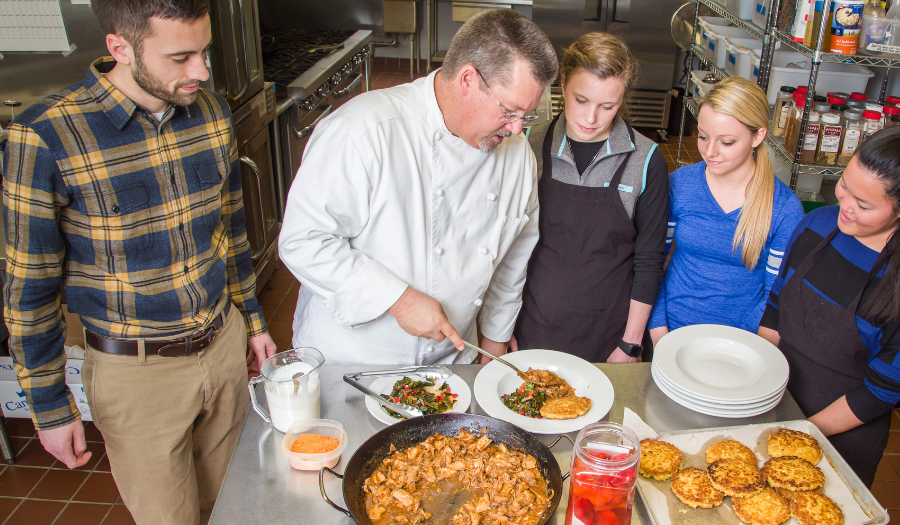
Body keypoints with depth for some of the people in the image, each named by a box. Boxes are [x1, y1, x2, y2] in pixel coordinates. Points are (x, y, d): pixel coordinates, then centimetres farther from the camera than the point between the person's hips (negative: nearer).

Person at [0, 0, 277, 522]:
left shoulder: (212, 111, -4)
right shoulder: (45, 137, -20)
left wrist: (252, 318, 16)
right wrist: (50, 405, -3)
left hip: (224, 343, 5)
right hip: (137, 370, -4)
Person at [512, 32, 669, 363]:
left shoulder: (646, 162, -9)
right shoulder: (532, 146, -6)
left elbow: (648, 262, -3)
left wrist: (631, 344, -2)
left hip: (606, 337, -1)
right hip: (533, 328, 1)